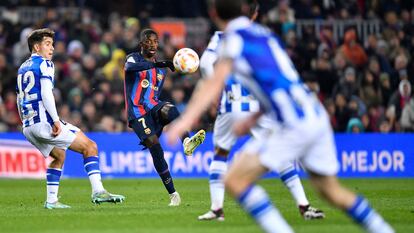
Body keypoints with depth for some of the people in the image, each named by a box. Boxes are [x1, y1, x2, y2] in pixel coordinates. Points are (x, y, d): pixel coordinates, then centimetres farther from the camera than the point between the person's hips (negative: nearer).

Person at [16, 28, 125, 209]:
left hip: (28, 127, 9)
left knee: (59, 156, 28)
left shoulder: (22, 68, 20)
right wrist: (56, 121, -20)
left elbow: (19, 101, 24)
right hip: (45, 122, -9)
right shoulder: (44, 64, -5)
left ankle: (51, 200, 19)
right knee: (90, 147, -4)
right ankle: (98, 191, -17)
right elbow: (46, 94, -18)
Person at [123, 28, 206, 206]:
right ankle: (173, 194, -16)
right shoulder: (133, 58, 3)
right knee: (154, 146, -18)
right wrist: (157, 64, -37)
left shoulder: (161, 68, 22)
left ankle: (187, 142, -59)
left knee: (170, 110, -33)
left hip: (153, 107, 4)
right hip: (137, 112, -4)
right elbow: (131, 66, -23)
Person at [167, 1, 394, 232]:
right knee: (331, 190, 22)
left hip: (294, 124, -8)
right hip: (317, 116, 8)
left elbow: (216, 83, -16)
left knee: (235, 181, -6)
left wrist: (187, 119, -24)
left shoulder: (234, 38, -2)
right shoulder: (265, 34, 21)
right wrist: (253, 119, 30)